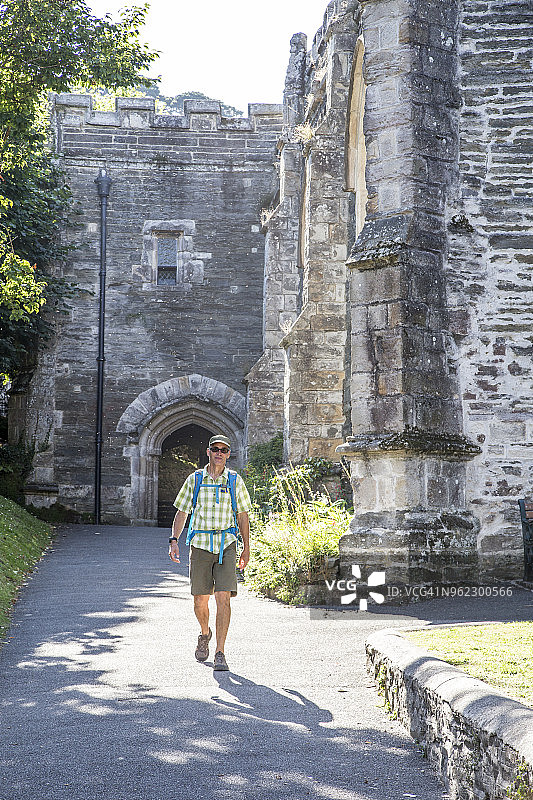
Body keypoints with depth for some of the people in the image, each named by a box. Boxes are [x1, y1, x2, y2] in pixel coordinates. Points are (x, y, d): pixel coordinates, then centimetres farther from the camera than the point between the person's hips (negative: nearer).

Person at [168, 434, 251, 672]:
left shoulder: (235, 481, 5)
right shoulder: (195, 480, 5)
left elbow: (242, 516, 11)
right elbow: (181, 512, 6)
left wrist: (246, 548, 11)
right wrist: (174, 541, -6)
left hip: (227, 545, -1)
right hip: (201, 545, 1)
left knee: (223, 598, -12)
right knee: (200, 600, 6)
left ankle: (220, 653, -8)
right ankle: (205, 633, 38)